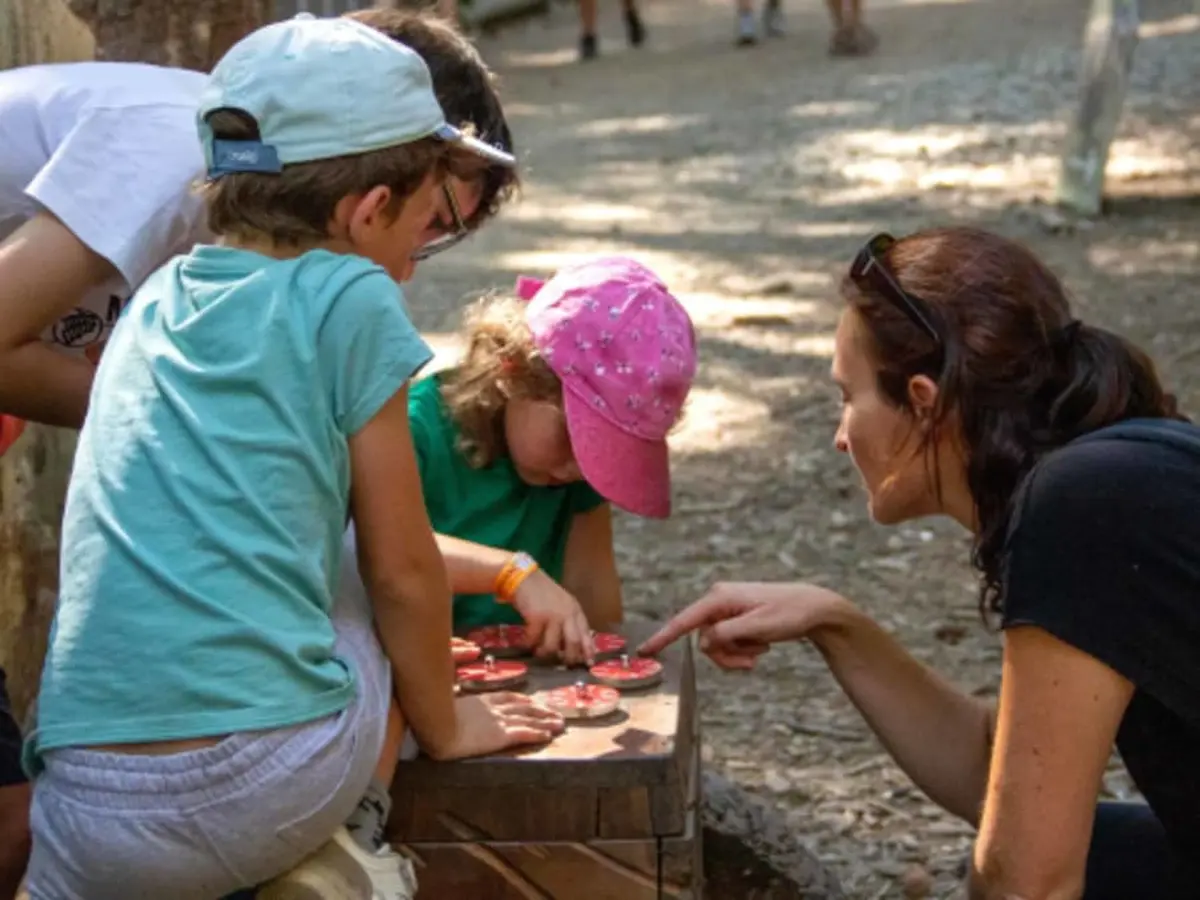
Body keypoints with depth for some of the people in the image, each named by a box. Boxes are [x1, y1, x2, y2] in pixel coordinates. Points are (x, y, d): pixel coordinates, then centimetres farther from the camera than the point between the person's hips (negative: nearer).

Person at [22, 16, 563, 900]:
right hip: (271, 783, -4)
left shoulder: (155, 303, 17)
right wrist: (444, 725, 23)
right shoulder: (350, 298, -1)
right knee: (379, 614, 23)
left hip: (88, 817, 5)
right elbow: (402, 571, 5)